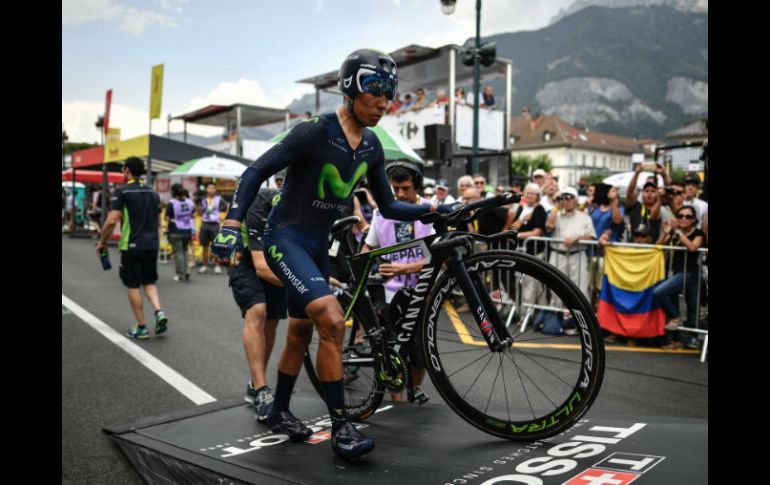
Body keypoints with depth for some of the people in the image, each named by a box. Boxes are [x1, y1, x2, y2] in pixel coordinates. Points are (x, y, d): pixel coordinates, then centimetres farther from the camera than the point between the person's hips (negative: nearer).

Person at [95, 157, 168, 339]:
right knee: (149, 282, 17)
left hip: (132, 245, -5)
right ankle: (159, 312, -7)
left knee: (133, 286, 6)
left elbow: (111, 221, -14)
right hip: (152, 245, 5)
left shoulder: (122, 191, -8)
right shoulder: (153, 193, 10)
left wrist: (102, 242, -3)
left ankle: (141, 328, 10)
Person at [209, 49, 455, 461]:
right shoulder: (315, 132, -18)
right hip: (285, 239, -8)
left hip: (318, 244, 8)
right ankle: (341, 427, -12)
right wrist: (231, 224, -25)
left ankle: (279, 413, 36)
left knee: (300, 334, 16)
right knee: (332, 321, -23)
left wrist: (431, 210, -4)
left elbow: (388, 207, 10)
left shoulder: (371, 147, 4)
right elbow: (257, 171, -16)